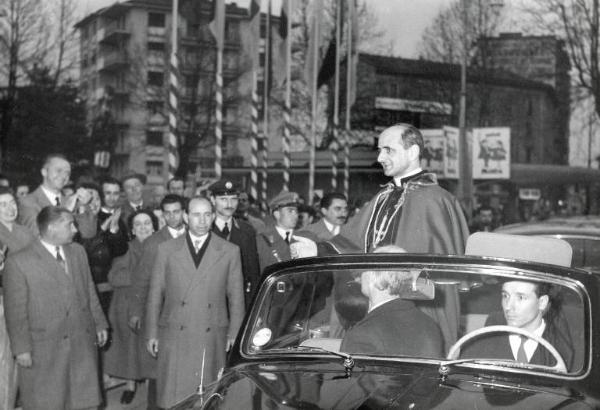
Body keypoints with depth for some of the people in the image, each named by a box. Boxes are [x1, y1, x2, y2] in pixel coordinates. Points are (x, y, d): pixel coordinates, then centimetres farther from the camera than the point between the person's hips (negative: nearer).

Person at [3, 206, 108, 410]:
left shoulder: (78, 252, 8)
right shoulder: (18, 262, -10)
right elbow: (16, 311, -8)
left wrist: (100, 324, 14)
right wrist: (21, 349, -9)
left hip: (83, 342, 5)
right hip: (43, 351, -5)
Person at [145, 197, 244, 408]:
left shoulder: (230, 251, 6)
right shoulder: (166, 249, 7)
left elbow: (236, 296, 7)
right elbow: (155, 294, 9)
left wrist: (235, 334, 1)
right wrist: (151, 334, 5)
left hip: (212, 340, 0)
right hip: (174, 337, 0)